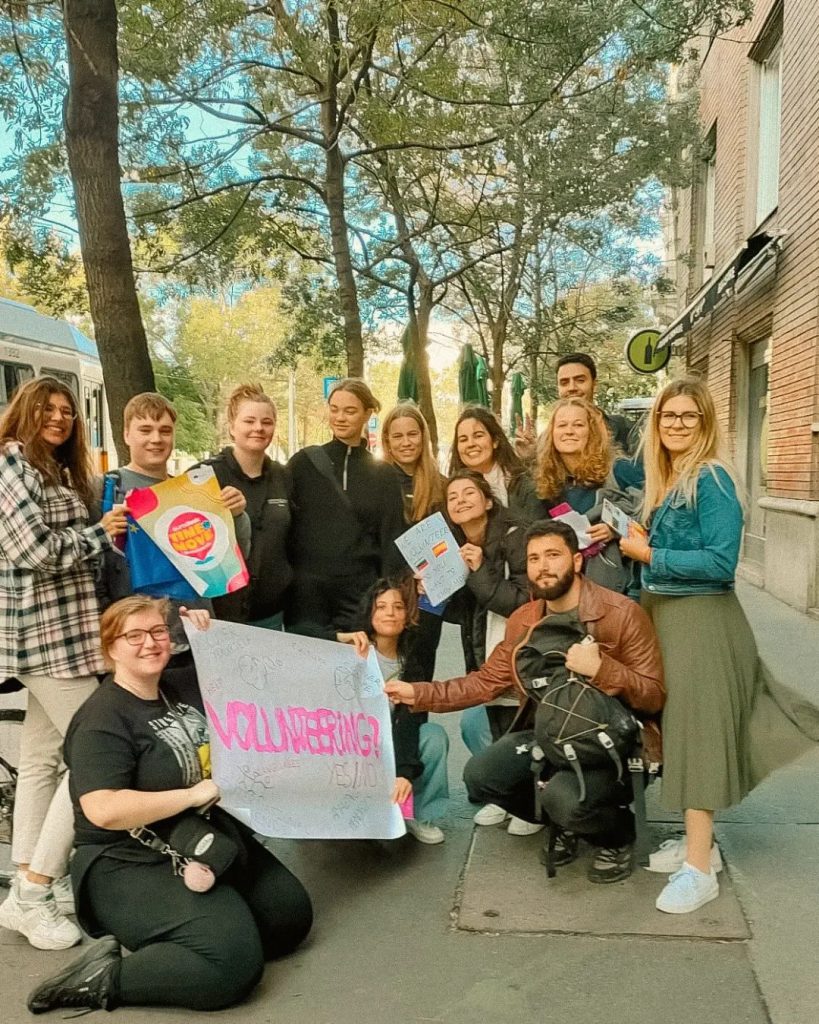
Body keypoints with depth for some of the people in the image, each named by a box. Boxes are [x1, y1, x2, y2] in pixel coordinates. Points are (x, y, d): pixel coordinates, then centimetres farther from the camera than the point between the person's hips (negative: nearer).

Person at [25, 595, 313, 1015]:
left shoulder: (184, 688, 5)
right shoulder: (102, 719, -16)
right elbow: (104, 810, -29)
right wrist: (193, 795, -23)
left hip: (209, 839, 9)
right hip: (130, 866, -9)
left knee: (292, 913, 6)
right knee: (236, 962, -24)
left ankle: (158, 943, 8)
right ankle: (104, 978, -10)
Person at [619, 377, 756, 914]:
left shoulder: (712, 478, -14)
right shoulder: (664, 480, 11)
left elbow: (722, 562, -21)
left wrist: (649, 555, -16)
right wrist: (627, 538, 2)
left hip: (702, 619, -9)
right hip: (663, 615, 9)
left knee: (698, 726, -6)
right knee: (677, 724, 13)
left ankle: (700, 868, 2)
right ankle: (699, 842, 26)